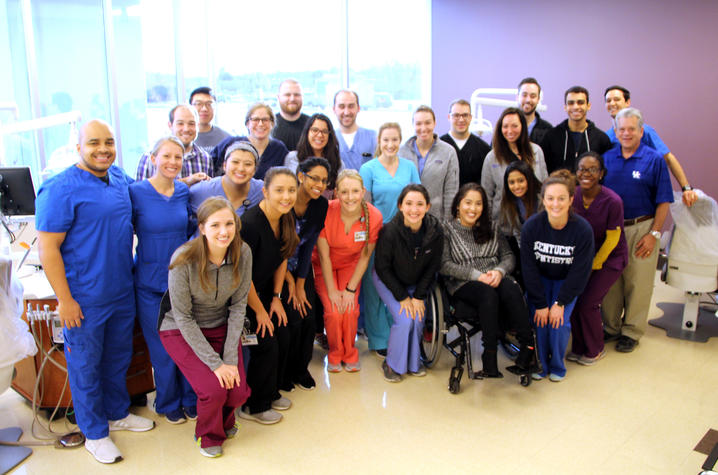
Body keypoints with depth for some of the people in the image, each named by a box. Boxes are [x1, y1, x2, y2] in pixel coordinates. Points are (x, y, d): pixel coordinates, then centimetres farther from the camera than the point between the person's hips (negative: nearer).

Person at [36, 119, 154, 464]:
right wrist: (65, 300, -17)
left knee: (119, 358, 21)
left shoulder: (120, 178, 4)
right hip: (84, 300, -6)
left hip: (123, 292, 6)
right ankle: (94, 433, 27)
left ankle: (117, 413, 41)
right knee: (85, 365, 10)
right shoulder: (61, 189, -16)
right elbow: (47, 248, -16)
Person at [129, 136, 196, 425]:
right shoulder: (136, 192, -9)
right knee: (162, 347, 7)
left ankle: (191, 399, 27)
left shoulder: (185, 192, 2)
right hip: (150, 283, -3)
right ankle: (169, 403, 28)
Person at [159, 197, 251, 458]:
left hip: (221, 327, 4)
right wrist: (215, 363, -22)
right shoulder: (184, 260, -27)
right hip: (181, 331, -3)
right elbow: (183, 318, -19)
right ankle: (209, 436, 14)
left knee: (239, 392, -9)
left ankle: (224, 421, 28)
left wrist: (230, 358, -13)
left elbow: (238, 306, -8)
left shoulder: (242, 253, -16)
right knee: (214, 388, -20)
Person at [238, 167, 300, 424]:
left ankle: (270, 392, 31)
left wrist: (276, 297, 6)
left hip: (265, 291, 8)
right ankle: (254, 407, 14)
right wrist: (260, 311, -13)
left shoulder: (286, 218, -5)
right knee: (266, 345, -7)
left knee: (282, 338, 8)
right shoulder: (251, 223, -30)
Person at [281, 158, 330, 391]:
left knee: (309, 318, -2)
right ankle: (284, 372, 12)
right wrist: (290, 283, -12)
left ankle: (301, 369, 21)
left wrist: (301, 285, -5)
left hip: (301, 268, 4)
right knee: (293, 317, -11)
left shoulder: (321, 205, -7)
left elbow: (308, 246, -5)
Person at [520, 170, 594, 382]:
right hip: (539, 279, 1)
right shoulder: (531, 226, -21)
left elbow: (580, 273, -15)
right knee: (538, 319, -15)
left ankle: (557, 367, 10)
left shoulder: (583, 229, -23)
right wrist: (540, 304, -16)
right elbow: (529, 268, -15)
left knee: (560, 322, -16)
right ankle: (540, 364, 9)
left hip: (567, 282, -1)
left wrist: (560, 303, -18)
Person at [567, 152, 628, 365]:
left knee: (588, 303, -8)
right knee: (573, 300, -3)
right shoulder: (573, 195, -9)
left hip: (610, 258, -4)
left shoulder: (612, 201, -22)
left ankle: (595, 350, 17)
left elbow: (612, 238, -13)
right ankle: (579, 347, 19)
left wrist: (594, 264, -6)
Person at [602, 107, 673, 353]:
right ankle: (610, 327, 24)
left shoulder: (655, 160, -3)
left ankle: (631, 331, 18)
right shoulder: (607, 158, 6)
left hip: (641, 229, -3)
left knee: (638, 282, 4)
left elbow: (663, 202, -4)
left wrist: (654, 234, -10)